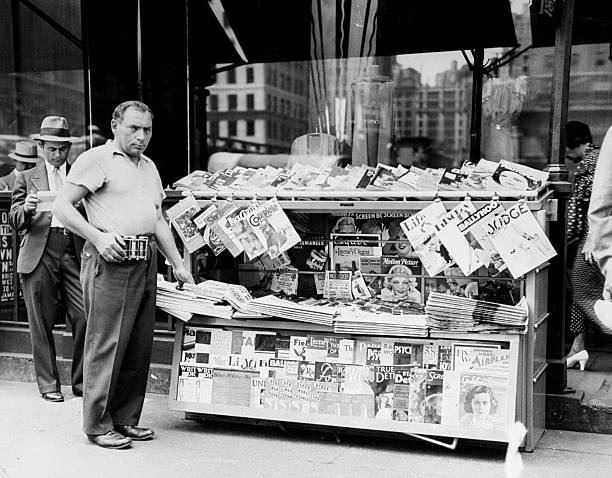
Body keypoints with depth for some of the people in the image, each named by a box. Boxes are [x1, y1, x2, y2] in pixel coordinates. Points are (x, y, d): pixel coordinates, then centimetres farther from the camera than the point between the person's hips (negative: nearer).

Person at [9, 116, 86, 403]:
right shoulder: (27, 178, 14)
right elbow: (15, 222, 8)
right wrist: (26, 209, -13)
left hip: (74, 253, 1)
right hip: (40, 255, 0)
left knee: (85, 317, -7)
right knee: (41, 323, 2)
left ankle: (81, 382, 8)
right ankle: (48, 384, 14)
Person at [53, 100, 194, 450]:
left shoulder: (149, 167, 23)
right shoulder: (96, 159, -1)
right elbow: (62, 206, -7)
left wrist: (178, 264, 20)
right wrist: (98, 236, -18)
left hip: (147, 261, 7)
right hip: (111, 260, -7)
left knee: (140, 346, 8)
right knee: (107, 343, -5)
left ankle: (126, 418, 19)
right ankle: (98, 424, 5)